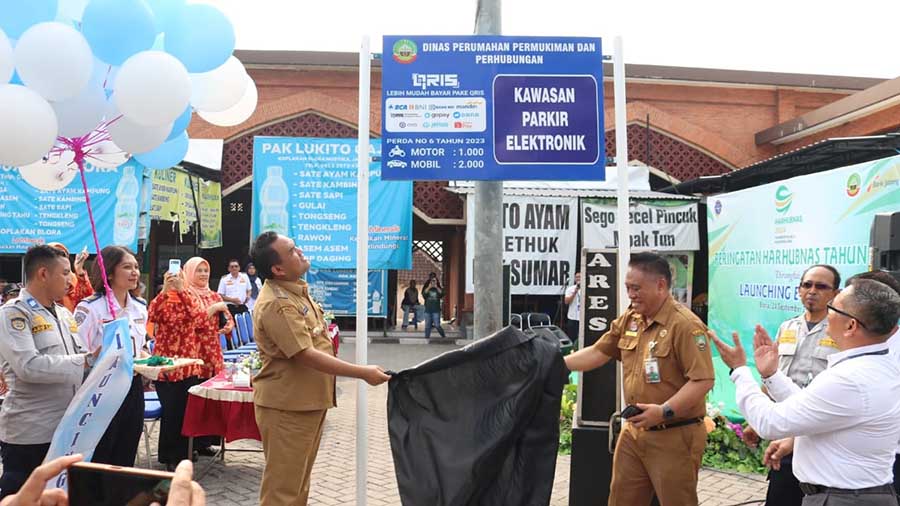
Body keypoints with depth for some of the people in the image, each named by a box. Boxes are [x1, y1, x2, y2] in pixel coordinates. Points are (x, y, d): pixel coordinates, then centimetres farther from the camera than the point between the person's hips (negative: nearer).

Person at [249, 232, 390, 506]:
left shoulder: (295, 289, 7)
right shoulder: (276, 304, -25)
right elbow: (306, 356, -29)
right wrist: (363, 373, -26)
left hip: (307, 400, 10)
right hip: (287, 405, -10)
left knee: (298, 478, 20)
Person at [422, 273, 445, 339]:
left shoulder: (439, 288, 8)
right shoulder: (426, 288, 8)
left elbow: (441, 295, -11)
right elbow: (424, 295, -9)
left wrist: (436, 287, -13)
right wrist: (429, 287, -11)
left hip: (436, 310, -2)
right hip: (428, 310, 2)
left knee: (437, 325, -8)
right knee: (427, 326, 3)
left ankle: (444, 336, 9)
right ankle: (427, 337, 9)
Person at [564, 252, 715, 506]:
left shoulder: (685, 324, -17)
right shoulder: (628, 320, 7)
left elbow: (703, 380, -21)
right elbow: (598, 352, 14)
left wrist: (664, 411, -27)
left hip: (674, 436, -7)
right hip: (633, 431, 7)